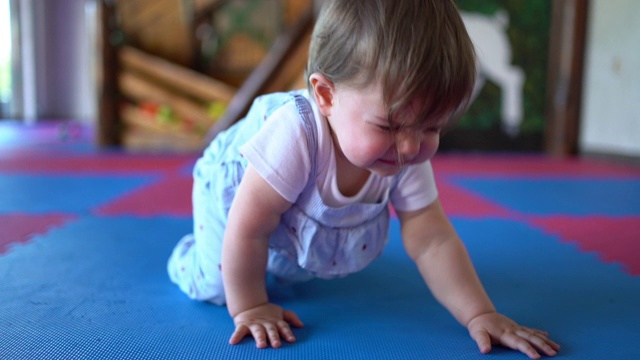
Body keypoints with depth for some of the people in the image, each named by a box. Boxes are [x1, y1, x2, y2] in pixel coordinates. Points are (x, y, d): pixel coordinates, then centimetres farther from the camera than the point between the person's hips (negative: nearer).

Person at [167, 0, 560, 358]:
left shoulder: (409, 159, -29)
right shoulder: (295, 135, -46)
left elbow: (432, 242, -22)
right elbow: (247, 229, -37)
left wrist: (480, 314, -28)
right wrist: (249, 308, -26)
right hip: (232, 185, -4)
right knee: (213, 286, -9)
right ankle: (188, 255, 23)